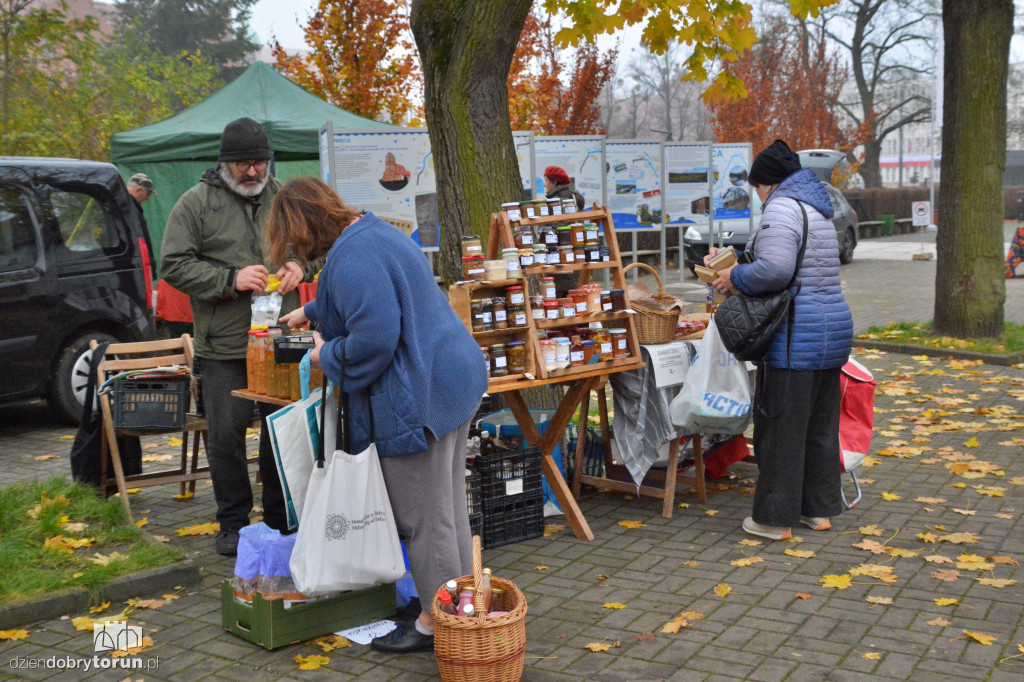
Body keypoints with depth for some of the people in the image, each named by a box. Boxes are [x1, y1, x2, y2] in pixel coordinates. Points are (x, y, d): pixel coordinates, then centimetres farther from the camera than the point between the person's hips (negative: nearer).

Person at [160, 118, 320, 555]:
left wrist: (301, 266, -1)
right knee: (226, 432, 0)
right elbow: (173, 265, -4)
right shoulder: (196, 203, 0)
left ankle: (281, 519, 24)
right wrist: (230, 279, -16)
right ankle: (233, 523, 16)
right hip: (224, 342, -3)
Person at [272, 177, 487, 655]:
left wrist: (327, 356, -9)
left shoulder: (352, 258, -19)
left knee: (424, 515, 1)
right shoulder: (375, 232, 15)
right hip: (456, 378, 11)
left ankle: (436, 624, 13)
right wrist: (311, 312, 47)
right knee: (450, 504, 18)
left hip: (421, 396, -11)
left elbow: (373, 339, -28)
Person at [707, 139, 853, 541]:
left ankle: (775, 519, 6)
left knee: (781, 428, -2)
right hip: (833, 327, 10)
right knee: (821, 425, 15)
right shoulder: (818, 212, 19)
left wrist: (735, 278, -8)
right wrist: (734, 260, 20)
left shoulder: (782, 209, -12)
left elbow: (774, 270, -25)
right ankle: (820, 509, 25)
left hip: (795, 338, -10)